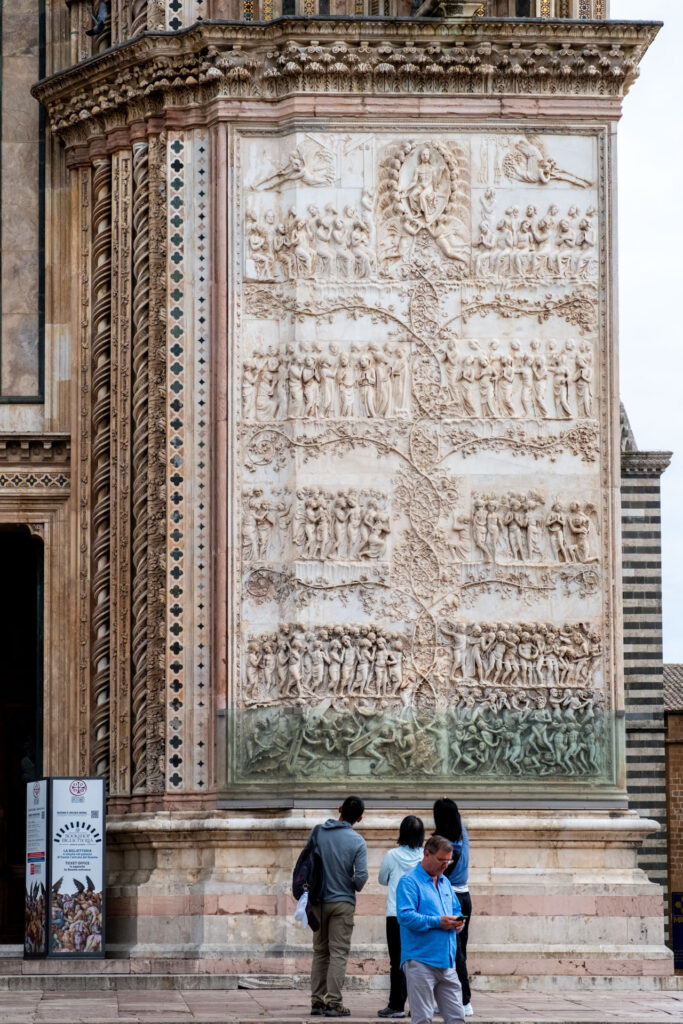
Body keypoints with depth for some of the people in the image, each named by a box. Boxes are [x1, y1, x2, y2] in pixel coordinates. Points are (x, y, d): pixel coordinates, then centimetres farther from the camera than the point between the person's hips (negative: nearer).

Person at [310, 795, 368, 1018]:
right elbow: (361, 875, -14)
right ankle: (333, 1002, -7)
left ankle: (317, 1001, 11)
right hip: (342, 902, -3)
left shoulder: (318, 832, -1)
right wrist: (356, 887, 8)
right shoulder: (357, 841, -10)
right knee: (338, 953, -1)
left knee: (320, 952, 12)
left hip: (319, 901, 3)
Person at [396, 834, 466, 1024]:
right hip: (420, 961, -7)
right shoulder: (409, 882, -6)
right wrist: (437, 922, -19)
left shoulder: (444, 882, 19)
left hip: (446, 962, 8)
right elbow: (405, 916, -18)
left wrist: (458, 922, 4)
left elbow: (456, 909, 29)